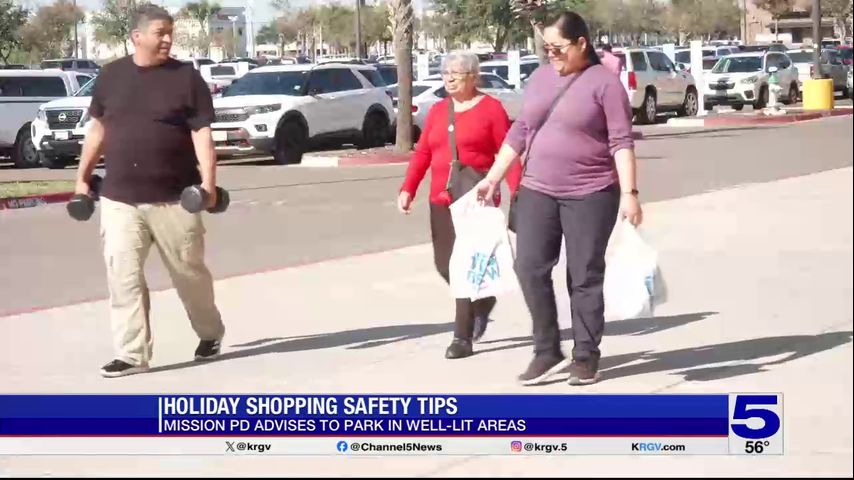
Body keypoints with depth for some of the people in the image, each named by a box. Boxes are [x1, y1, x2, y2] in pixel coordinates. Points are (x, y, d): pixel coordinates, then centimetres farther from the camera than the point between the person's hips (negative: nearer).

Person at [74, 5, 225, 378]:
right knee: (123, 275, -4)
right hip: (119, 198, 2)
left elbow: (201, 133, -8)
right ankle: (132, 354, 2)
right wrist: (83, 177, 16)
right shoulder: (111, 76, 7)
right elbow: (98, 129, 16)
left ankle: (210, 333, 34)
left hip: (174, 198, -2)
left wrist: (208, 181, -19)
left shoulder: (186, 78, -2)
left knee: (189, 271, 10)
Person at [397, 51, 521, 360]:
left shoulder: (491, 109, -5)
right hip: (441, 201, 6)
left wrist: (517, 193, -19)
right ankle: (482, 301, 36)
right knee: (444, 264, 8)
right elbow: (422, 153, 10)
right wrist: (408, 189, -1)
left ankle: (463, 338, 1)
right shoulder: (437, 111, 13)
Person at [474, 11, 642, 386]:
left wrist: (629, 193, -19)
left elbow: (621, 142, -11)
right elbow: (520, 131, 16)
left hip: (590, 195, -5)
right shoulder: (540, 78, 11)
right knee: (530, 268, -4)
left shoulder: (604, 83, -7)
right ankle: (547, 351, 7)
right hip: (537, 192, 5)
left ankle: (586, 357, 11)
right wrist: (493, 177, 14)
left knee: (585, 278, 1)